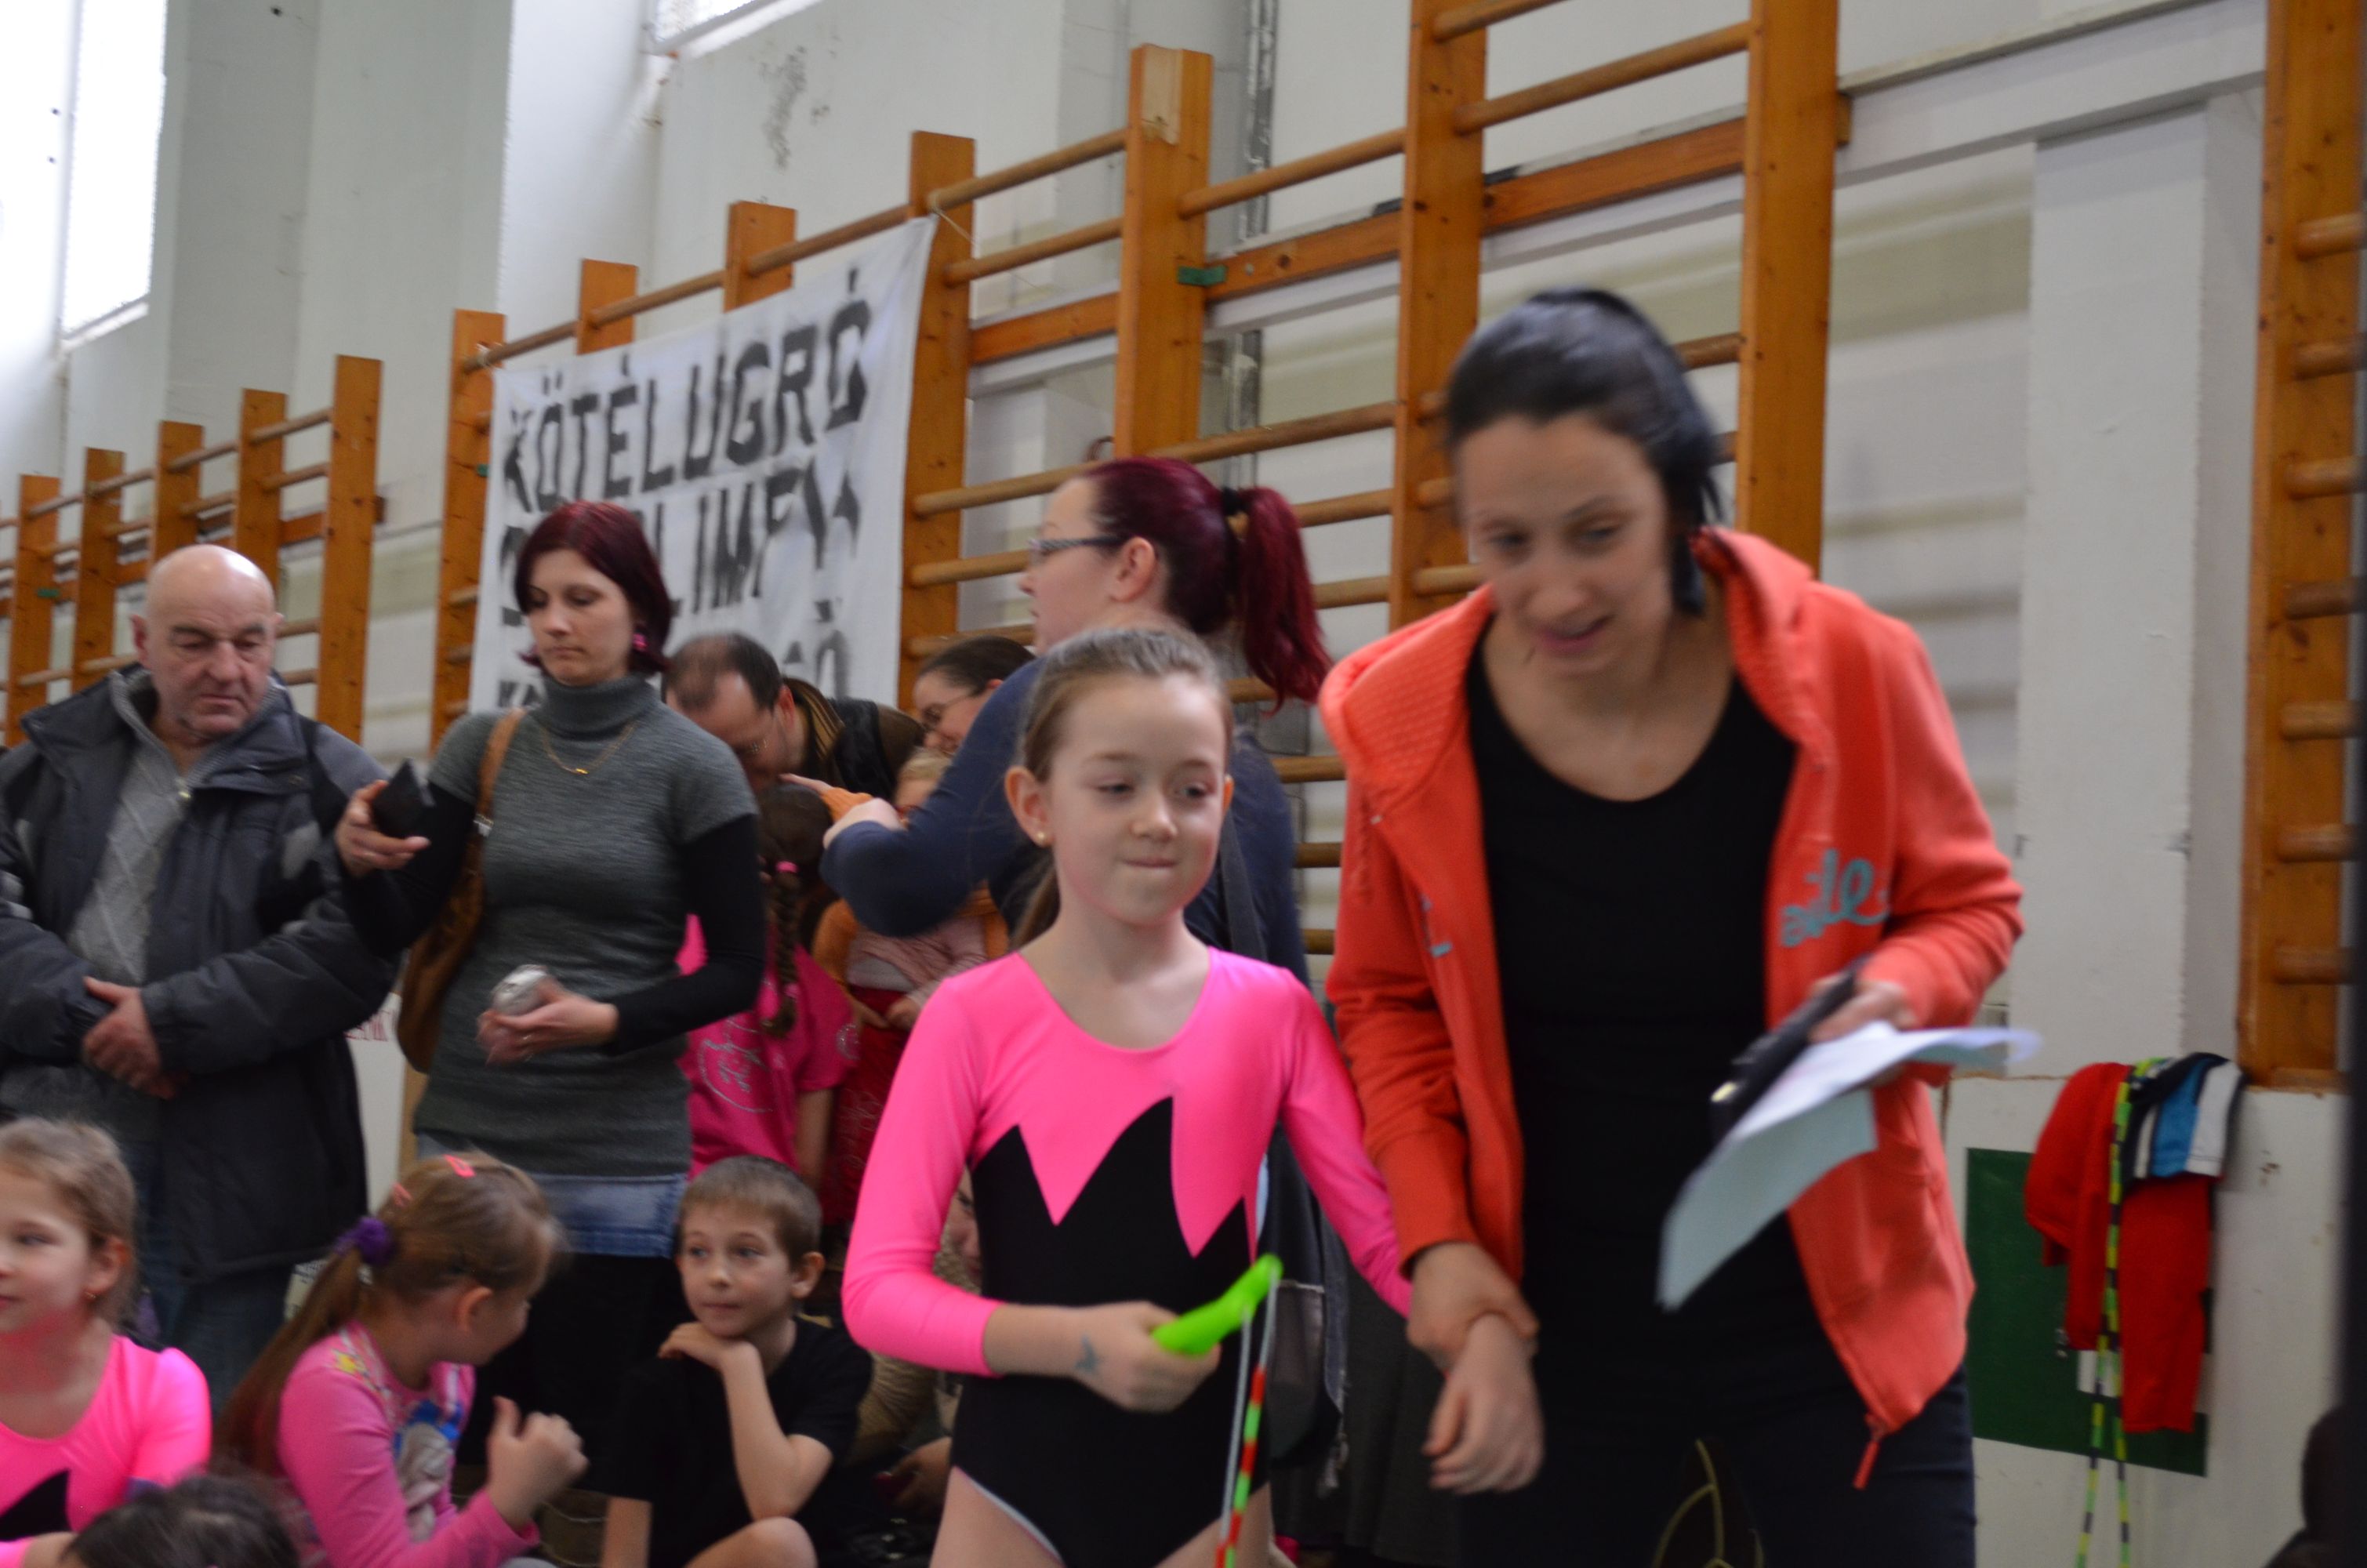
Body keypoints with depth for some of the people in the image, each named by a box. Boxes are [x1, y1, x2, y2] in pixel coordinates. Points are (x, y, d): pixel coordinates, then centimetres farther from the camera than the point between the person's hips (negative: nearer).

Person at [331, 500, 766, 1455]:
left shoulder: (692, 768, -3)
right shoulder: (481, 748, 7)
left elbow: (738, 971, -3)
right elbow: (400, 929, 3)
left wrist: (608, 1022, -18)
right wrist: (363, 863, -18)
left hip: (617, 1158, -3)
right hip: (466, 1130, 3)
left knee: (586, 1437, -1)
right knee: (460, 1436, 5)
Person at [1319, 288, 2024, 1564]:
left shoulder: (1849, 667, -16)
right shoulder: (1407, 717, -11)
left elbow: (1967, 901, 2)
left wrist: (1899, 993, -21)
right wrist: (1438, 1242, -7)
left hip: (1837, 1308, -1)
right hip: (1554, 1321, 1)